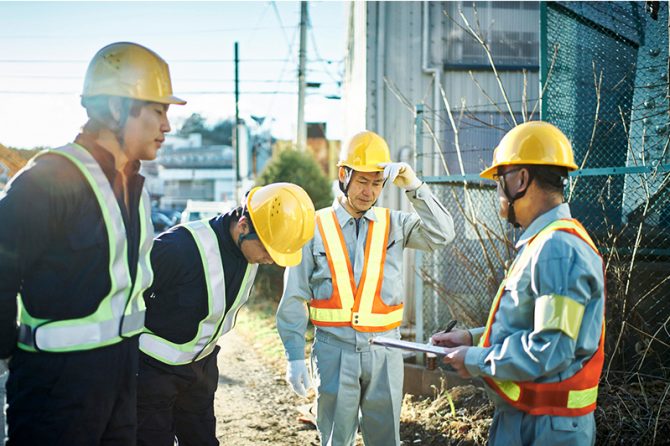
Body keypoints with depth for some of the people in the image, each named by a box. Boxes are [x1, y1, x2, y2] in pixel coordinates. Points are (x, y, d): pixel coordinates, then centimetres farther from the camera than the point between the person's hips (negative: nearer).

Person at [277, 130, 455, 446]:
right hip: (334, 350, -2)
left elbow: (441, 235, -8)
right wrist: (295, 358, -4)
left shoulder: (394, 224, 7)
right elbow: (294, 300, 1)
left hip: (384, 350, 2)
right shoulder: (316, 228, 0)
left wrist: (413, 187, -13)